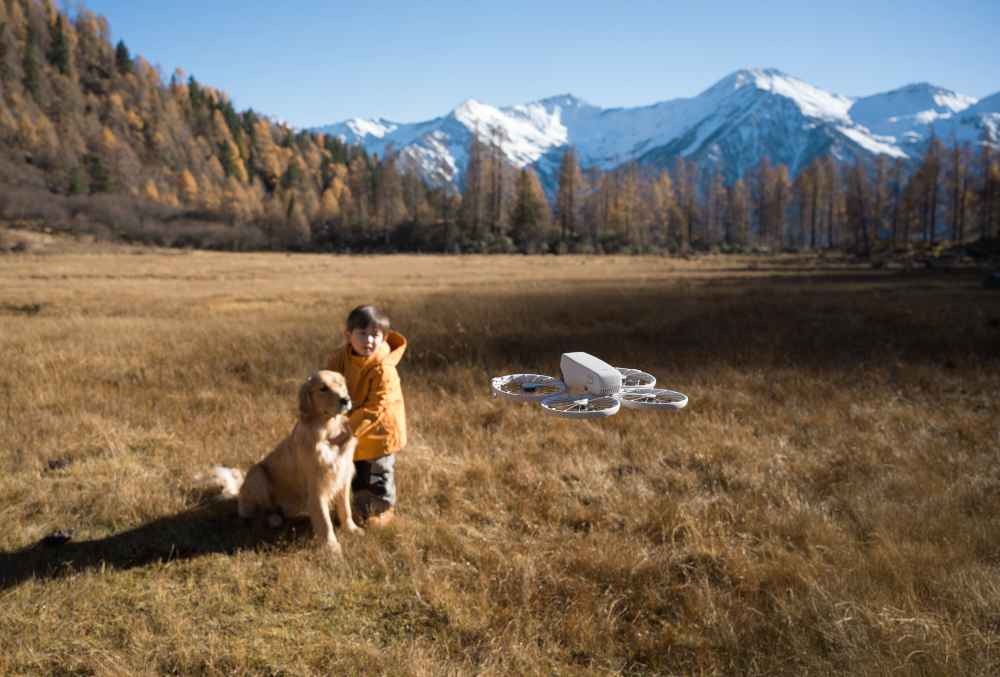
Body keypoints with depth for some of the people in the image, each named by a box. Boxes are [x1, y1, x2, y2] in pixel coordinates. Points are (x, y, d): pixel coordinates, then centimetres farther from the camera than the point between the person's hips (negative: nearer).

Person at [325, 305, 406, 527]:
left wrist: (350, 428, -32)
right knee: (357, 470, 22)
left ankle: (381, 510, 34)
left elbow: (375, 406, -29)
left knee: (379, 473, 11)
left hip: (380, 429, -6)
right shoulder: (342, 358, -11)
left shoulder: (384, 369, -29)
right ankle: (360, 506, 44)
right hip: (355, 426, 6)